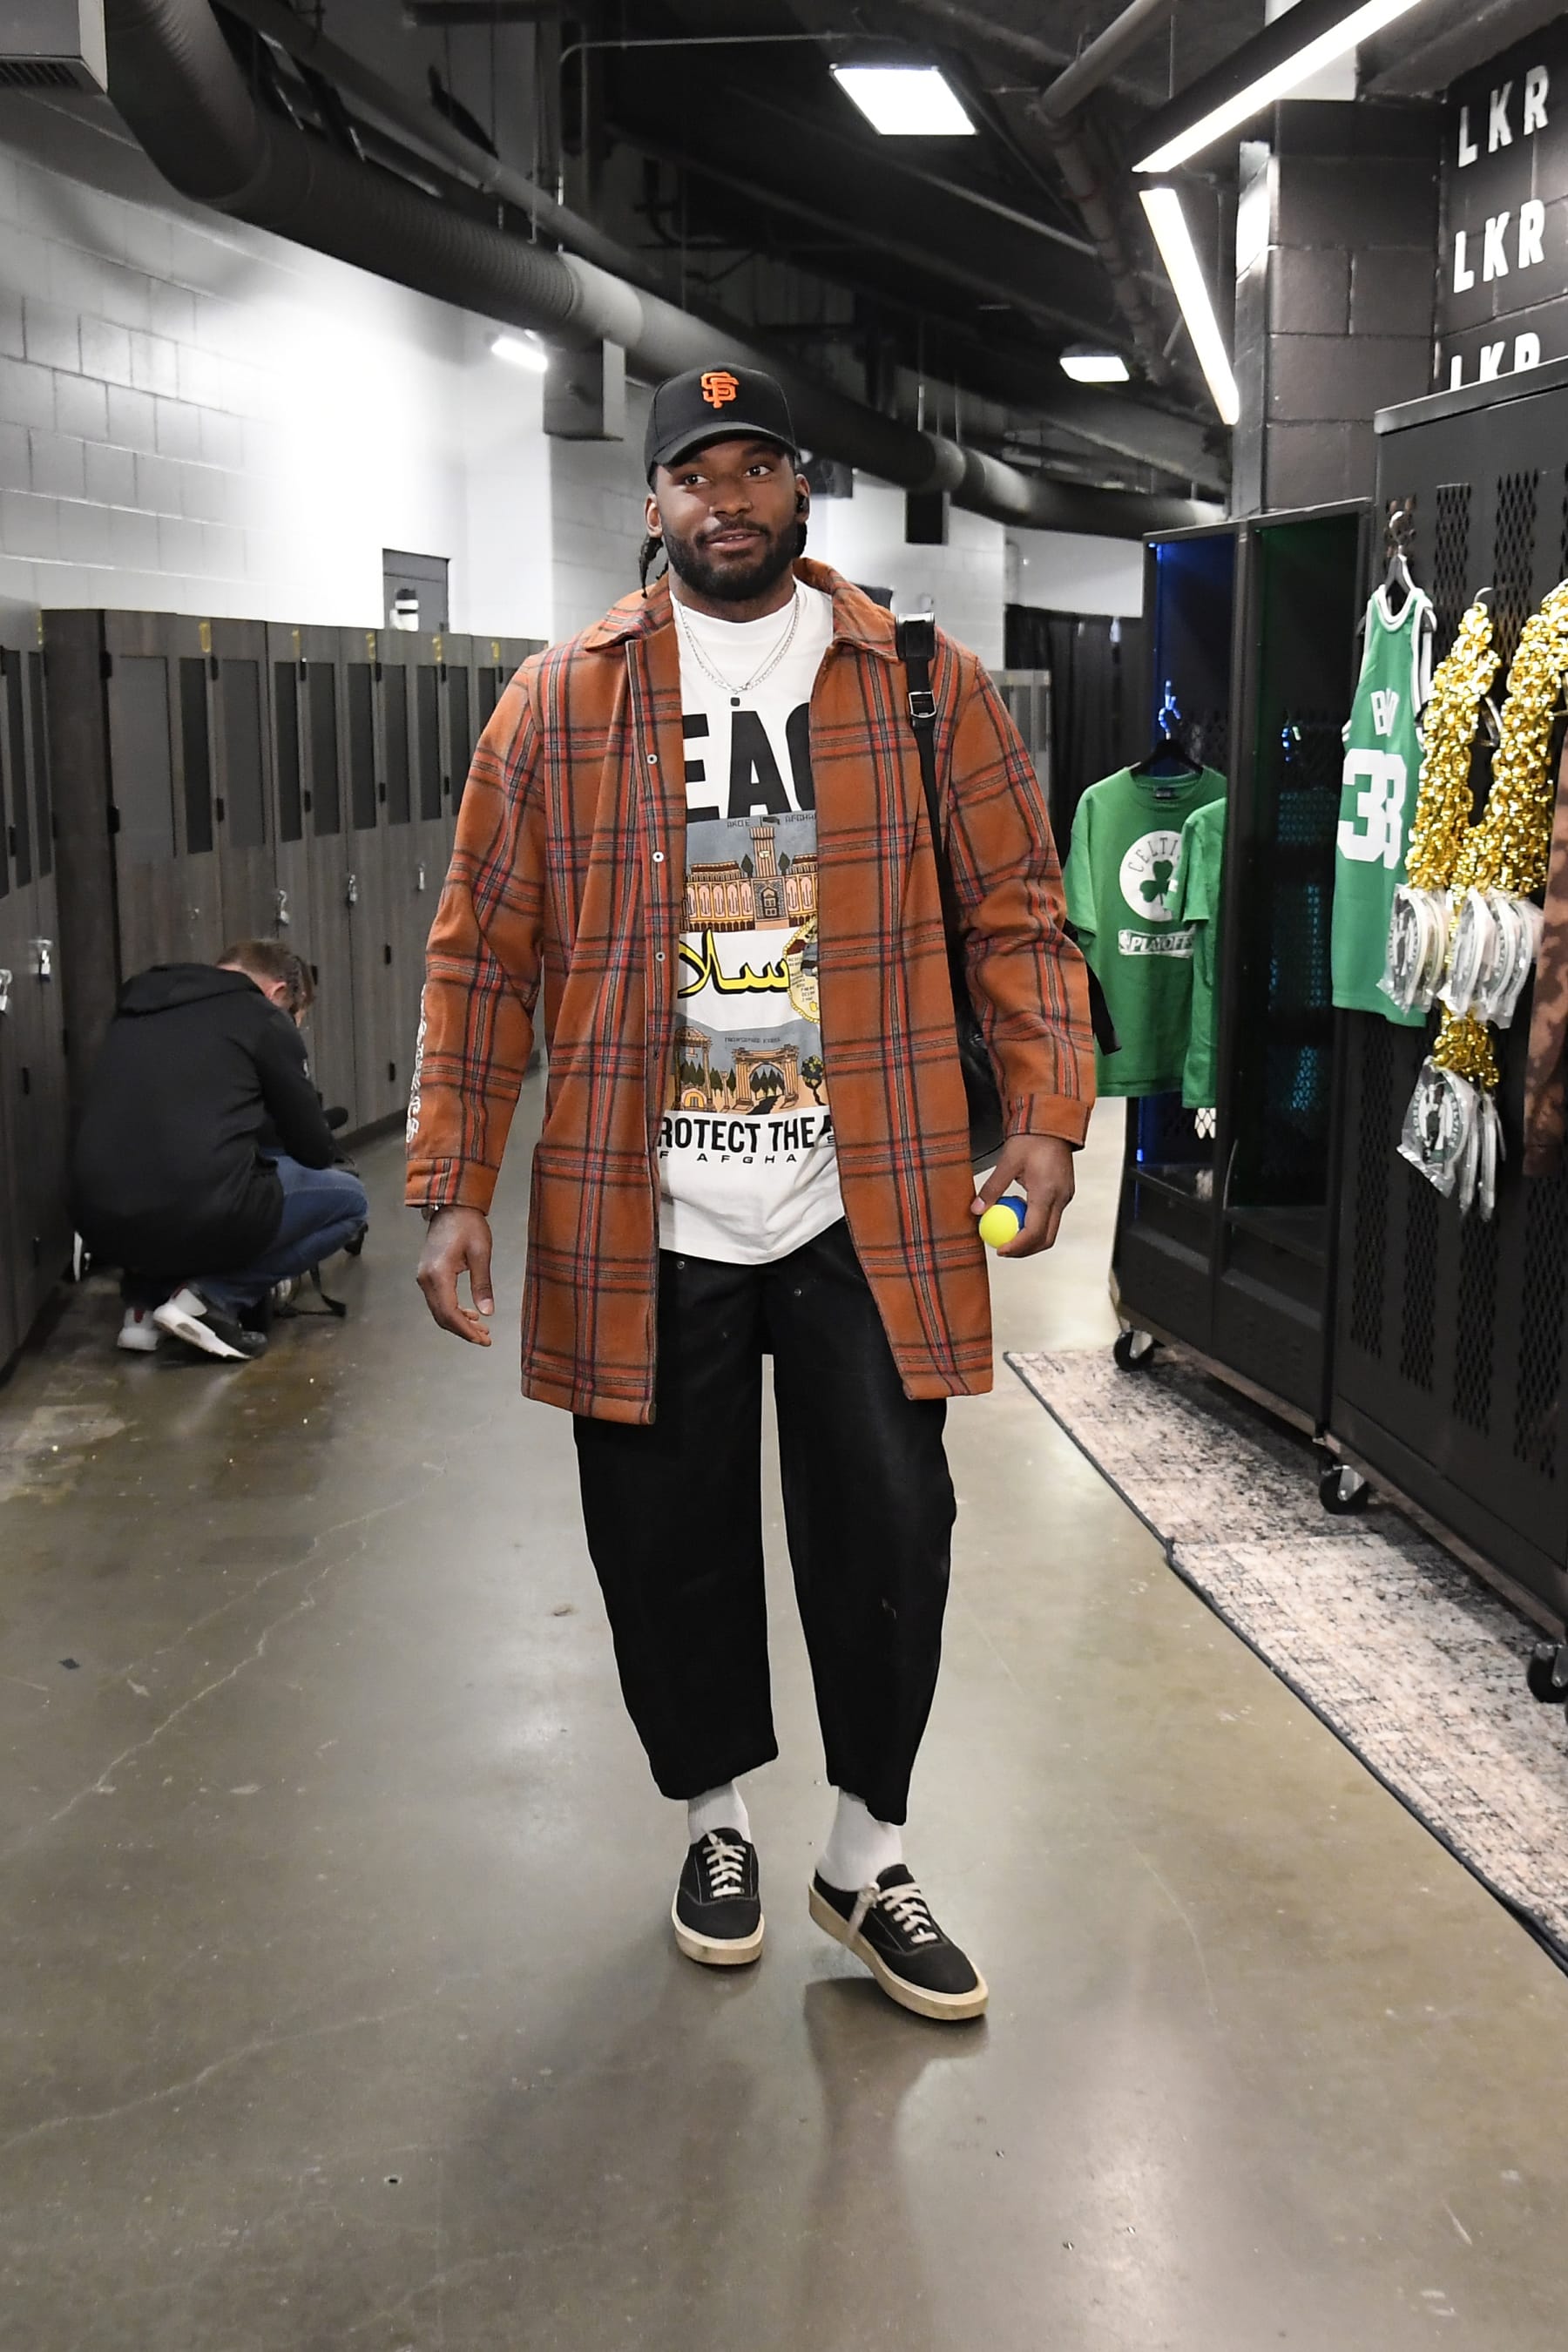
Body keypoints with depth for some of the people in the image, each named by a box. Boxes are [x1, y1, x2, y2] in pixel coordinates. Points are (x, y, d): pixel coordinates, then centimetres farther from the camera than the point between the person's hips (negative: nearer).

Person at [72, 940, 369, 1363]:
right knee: (348, 1197, 17)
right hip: (203, 1218, -6)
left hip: (101, 1225, 7)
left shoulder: (137, 1006, 21)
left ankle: (145, 1299, 16)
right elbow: (314, 1149, 9)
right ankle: (214, 1297, 0)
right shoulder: (264, 1018, 4)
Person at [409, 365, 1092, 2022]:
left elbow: (1018, 914, 6)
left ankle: (869, 1859, 27)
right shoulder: (558, 703, 3)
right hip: (641, 1229, 0)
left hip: (869, 1217, 0)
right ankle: (715, 1820, 36)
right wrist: (453, 1190, -1)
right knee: (668, 1545, 11)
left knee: (887, 1537, 6)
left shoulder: (926, 686, 4)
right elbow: (483, 957, 3)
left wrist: (1046, 1117, -5)